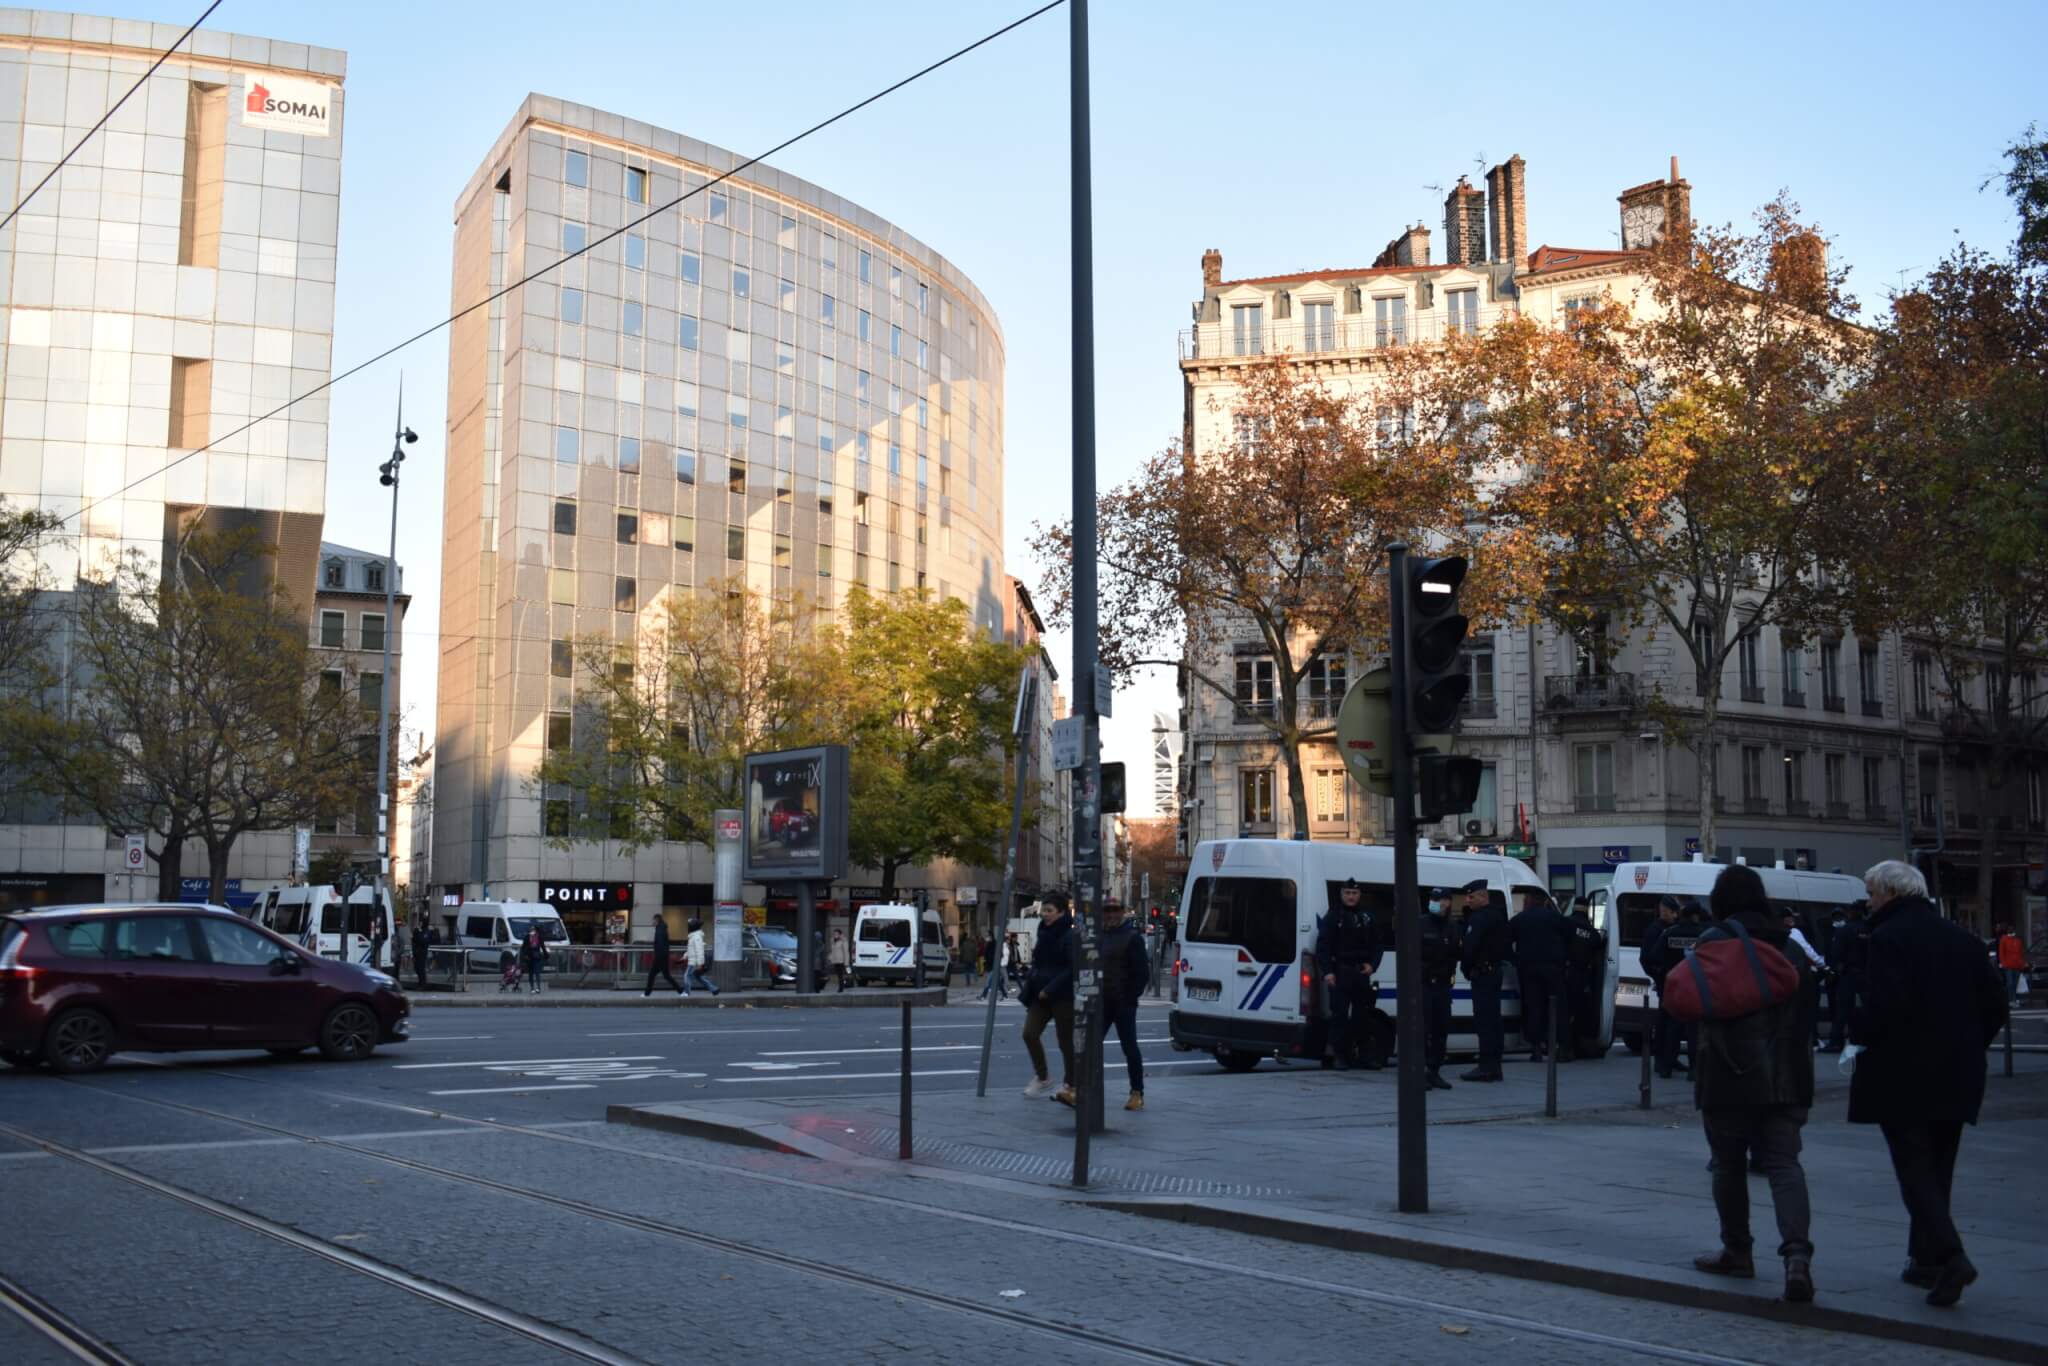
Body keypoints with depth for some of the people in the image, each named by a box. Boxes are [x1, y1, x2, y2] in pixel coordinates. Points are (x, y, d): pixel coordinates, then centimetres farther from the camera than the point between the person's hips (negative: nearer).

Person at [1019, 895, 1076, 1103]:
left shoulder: (1070, 937, -12)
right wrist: (1030, 989, 9)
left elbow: (1072, 969, -18)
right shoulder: (1044, 933, 12)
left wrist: (1050, 990, -20)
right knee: (1029, 1033, -5)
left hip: (1063, 997, -7)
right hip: (1041, 994, 7)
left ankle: (1069, 1085, 17)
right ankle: (1042, 1077, 11)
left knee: (1066, 1041, 3)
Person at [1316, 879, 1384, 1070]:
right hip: (1340, 972, -4)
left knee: (1363, 1015, 7)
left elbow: (1376, 945, 15)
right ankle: (1339, 1055, -2)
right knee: (1340, 1015, -6)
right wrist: (1327, 971, -15)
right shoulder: (1333, 916, -1)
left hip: (1361, 972, 4)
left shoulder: (1368, 918, 12)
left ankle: (1365, 1055, 13)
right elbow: (1323, 946, -6)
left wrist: (1372, 964, -2)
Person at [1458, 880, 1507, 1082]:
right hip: (1493, 972, 11)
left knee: (1484, 1021, -11)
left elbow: (1471, 946, -17)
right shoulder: (1496, 914, 17)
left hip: (1483, 973, -11)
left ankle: (1487, 1067, -12)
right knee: (1491, 1020, 13)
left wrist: (1466, 967, -5)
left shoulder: (1481, 918, -16)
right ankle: (1493, 1067, 17)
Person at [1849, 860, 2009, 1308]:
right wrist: (1966, 1048, 18)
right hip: (1955, 1079, 7)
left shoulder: (1889, 938, -14)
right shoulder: (1963, 939, 9)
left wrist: (1856, 1028, -4)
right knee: (1937, 1170, 16)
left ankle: (1949, 1255, -17)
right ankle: (1926, 1259, 22)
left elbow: (1882, 1007, -23)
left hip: (1903, 1077, -7)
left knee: (1915, 1169, -3)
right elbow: (1994, 1004, 9)